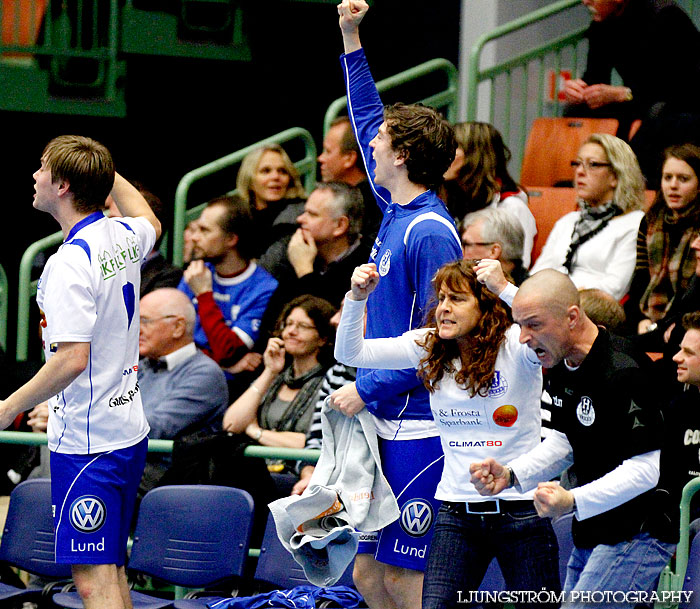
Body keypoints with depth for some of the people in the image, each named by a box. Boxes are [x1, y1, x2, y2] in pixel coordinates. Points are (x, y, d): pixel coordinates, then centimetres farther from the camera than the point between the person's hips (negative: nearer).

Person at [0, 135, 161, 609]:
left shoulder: (70, 262, -20)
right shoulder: (123, 236, 6)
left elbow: (72, 359, -25)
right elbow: (150, 222, 33)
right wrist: (102, 168, 32)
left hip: (86, 442, -9)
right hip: (128, 431, 9)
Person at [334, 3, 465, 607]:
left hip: (420, 431, -9)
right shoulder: (396, 212, 10)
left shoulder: (430, 232, -15)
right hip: (388, 422, 9)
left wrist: (367, 388, -15)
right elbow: (367, 119, 24)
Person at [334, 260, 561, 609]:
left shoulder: (515, 346, -9)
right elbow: (350, 353, 4)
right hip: (457, 511, 3)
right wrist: (357, 298, -12)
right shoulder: (427, 347, 5)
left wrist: (504, 288, -36)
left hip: (521, 511, -3)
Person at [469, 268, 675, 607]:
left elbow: (648, 467, -24)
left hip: (637, 537, -10)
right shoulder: (560, 367, 7)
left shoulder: (623, 373, -23)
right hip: (590, 535, 10)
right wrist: (511, 474, 4)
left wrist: (573, 502, -33)